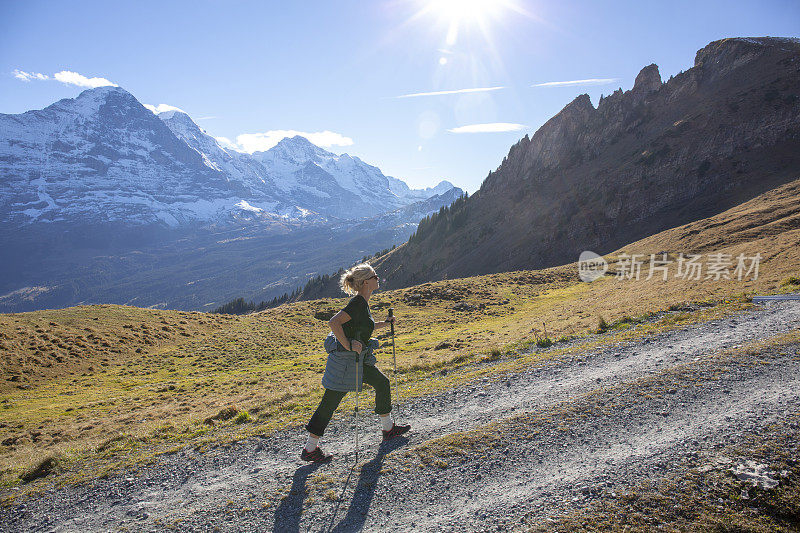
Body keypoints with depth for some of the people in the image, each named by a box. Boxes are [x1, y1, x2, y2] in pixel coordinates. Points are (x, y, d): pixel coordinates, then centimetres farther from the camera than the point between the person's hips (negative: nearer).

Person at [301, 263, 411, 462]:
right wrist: (348, 345, -27)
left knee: (382, 383, 18)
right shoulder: (358, 303, -20)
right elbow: (333, 323, -30)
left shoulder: (362, 303, 9)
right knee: (330, 402, 0)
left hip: (357, 357, 10)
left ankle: (388, 429, 33)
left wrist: (385, 323, 18)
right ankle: (309, 449, 13)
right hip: (344, 359, -10)